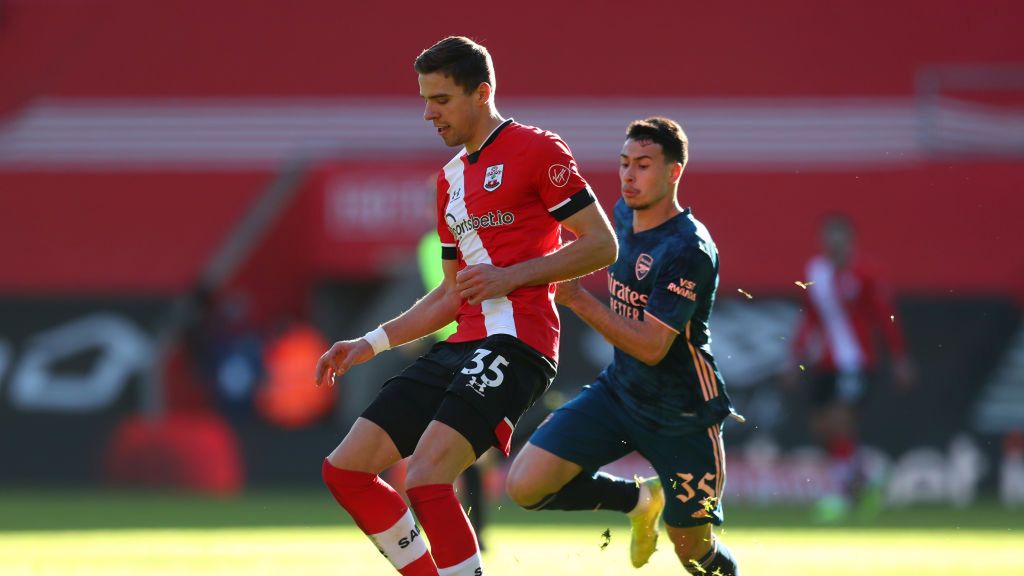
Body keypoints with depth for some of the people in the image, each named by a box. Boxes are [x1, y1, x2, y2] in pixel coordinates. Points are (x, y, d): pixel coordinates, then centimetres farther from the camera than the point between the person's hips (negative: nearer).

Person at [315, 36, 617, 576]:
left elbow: (601, 244, -7)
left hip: (514, 342, -9)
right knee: (346, 470, 1)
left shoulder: (536, 149, -2)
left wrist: (510, 276, -15)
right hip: (464, 343, 9)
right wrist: (371, 343, 19)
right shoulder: (450, 177, 23)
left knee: (426, 480, -24)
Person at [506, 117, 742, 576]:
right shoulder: (625, 215, 0)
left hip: (681, 417, -6)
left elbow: (652, 347, -29)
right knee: (525, 485, -11)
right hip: (618, 393, 7)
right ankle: (637, 499, 14)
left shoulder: (688, 250, -24)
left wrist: (577, 299, -32)